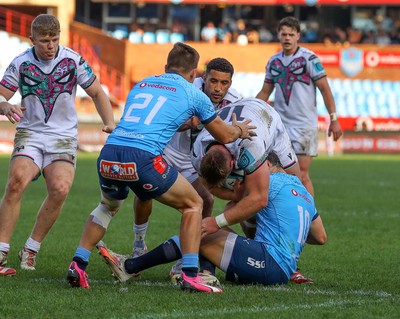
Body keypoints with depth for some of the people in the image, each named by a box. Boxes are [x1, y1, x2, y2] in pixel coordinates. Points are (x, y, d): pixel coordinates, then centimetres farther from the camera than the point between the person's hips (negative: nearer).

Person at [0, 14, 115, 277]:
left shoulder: (73, 60, -4)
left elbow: (97, 93, 7)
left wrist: (110, 124, -6)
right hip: (30, 134, 0)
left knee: (60, 189, -23)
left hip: (64, 136, 0)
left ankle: (31, 250, -6)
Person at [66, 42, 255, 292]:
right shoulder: (193, 94, 14)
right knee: (193, 205, 17)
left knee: (108, 206, 35)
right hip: (143, 158, -5)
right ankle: (190, 275, 6)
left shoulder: (141, 85, 27)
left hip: (108, 156, 5)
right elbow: (224, 136, 27)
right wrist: (240, 130, 49)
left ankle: (78, 265, 21)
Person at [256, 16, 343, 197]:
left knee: (302, 175, -8)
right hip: (279, 125, 5)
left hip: (304, 125, -5)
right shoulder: (273, 61, 10)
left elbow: (324, 89, -4)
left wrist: (333, 119, -9)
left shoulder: (309, 58, -5)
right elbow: (265, 92, 19)